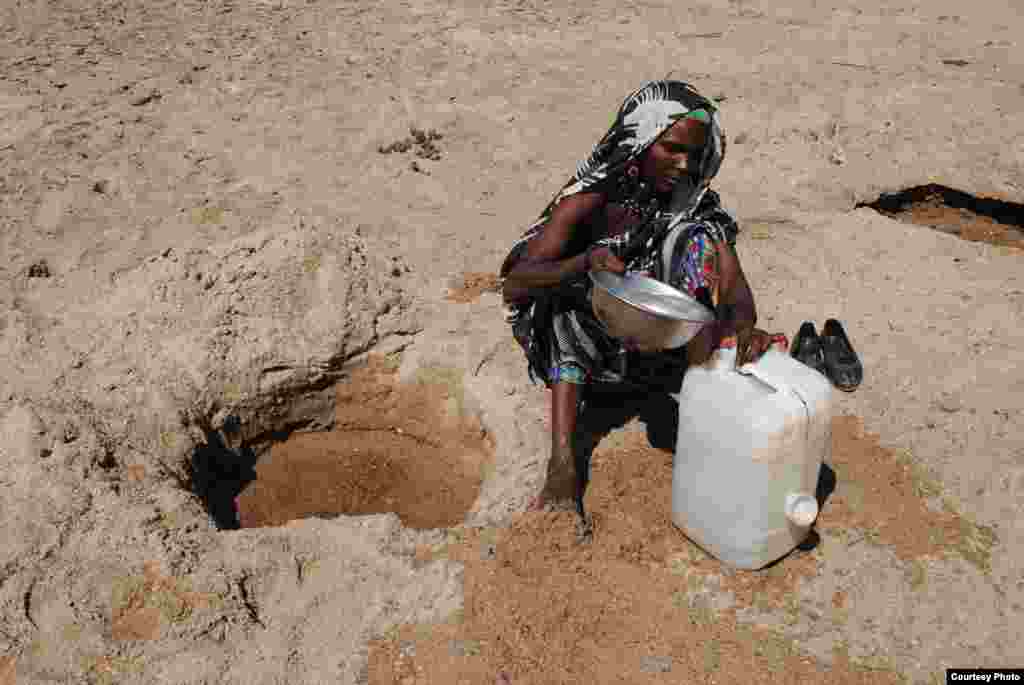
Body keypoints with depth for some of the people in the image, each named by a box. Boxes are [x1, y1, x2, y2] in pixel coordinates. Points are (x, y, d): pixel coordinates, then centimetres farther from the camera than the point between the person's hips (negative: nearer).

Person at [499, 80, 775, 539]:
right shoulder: (591, 197, -19)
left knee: (697, 235, -18)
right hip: (584, 340, -2)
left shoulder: (694, 200, -10)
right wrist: (585, 263, -45)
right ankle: (563, 464, -40)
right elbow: (515, 283, -26)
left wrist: (742, 325, -41)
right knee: (570, 298, -34)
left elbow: (736, 289, -17)